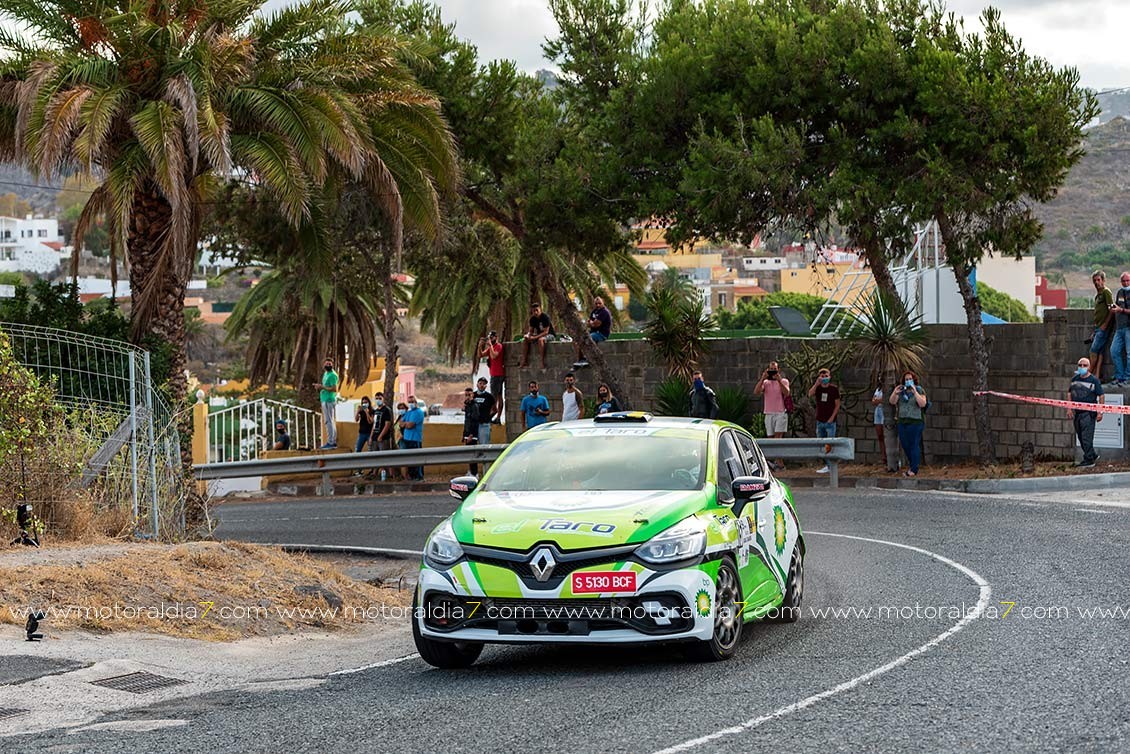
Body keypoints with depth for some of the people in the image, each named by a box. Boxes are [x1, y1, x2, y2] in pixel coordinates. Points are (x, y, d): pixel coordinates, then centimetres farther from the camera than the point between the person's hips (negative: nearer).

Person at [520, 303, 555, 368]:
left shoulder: (545, 317, -21)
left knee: (540, 339, -39)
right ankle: (524, 361, -11)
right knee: (525, 340, -9)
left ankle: (542, 362, -39)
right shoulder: (533, 319, 0)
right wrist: (528, 335, -18)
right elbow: (531, 330, 6)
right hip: (539, 335, 7)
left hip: (549, 335, -7)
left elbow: (546, 332, -25)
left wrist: (535, 337, -31)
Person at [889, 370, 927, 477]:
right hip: (902, 422, 6)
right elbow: (892, 402, 7)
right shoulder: (902, 391, 14)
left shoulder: (920, 391, -1)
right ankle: (912, 466, 25)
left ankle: (914, 470, -4)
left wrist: (915, 392, -23)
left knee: (914, 445, -8)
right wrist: (895, 393, -12)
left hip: (915, 422, -6)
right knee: (905, 445, 9)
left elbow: (922, 404, -14)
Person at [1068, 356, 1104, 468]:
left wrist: (1100, 412, -11)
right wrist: (1069, 409, 7)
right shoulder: (1074, 379, 10)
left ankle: (1089, 460, -4)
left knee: (1087, 437, -10)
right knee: (1080, 437, 13)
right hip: (1076, 412, 7)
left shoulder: (1094, 380, -5)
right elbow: (1069, 393, 17)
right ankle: (1093, 455, 28)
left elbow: (1101, 396, -5)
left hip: (1089, 412, -7)